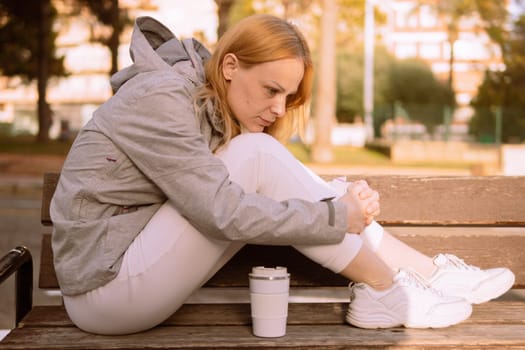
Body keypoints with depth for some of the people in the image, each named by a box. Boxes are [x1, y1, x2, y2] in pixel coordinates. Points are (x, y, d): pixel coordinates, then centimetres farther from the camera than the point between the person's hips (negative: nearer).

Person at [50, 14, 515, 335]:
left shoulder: (213, 106, 8)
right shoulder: (160, 97, -19)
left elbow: (282, 178, 4)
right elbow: (222, 211, -26)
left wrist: (343, 197, -14)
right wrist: (337, 218, -20)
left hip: (137, 262, 8)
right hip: (106, 287, -8)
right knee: (256, 155, -21)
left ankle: (424, 271, -4)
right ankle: (383, 290, -12)